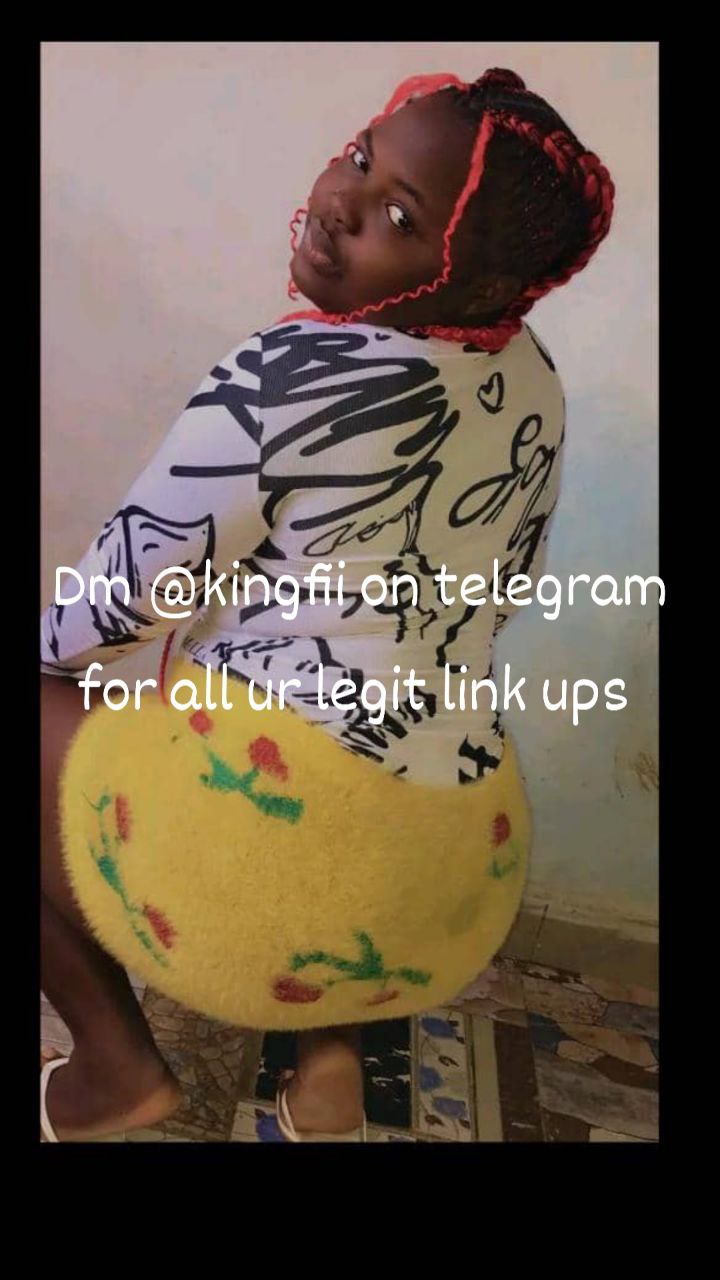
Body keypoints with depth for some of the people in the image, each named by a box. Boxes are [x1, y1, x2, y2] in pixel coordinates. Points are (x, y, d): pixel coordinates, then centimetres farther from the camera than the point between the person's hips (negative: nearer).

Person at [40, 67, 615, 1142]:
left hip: (259, 826, -7)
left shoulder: (286, 375, -17)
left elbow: (126, 595, -7)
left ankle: (118, 1062, 15)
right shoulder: (533, 384, 5)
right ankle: (332, 1046, 19)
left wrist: (49, 651, 14)